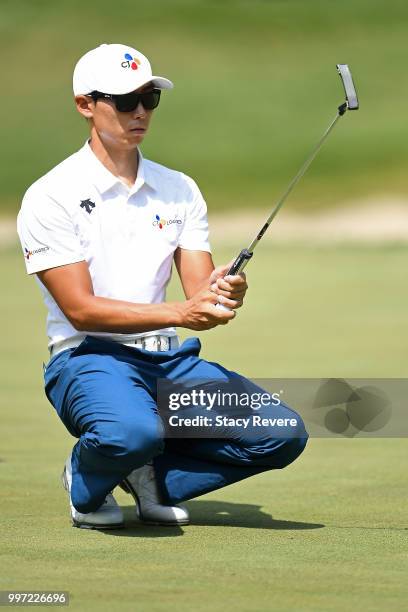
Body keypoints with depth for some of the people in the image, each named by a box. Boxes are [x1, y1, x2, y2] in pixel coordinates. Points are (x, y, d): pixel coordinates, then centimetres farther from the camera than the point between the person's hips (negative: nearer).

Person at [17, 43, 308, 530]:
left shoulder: (179, 190, 11)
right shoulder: (51, 197, -7)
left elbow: (200, 296, 3)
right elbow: (82, 309, -15)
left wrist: (224, 293, -22)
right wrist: (179, 313, -27)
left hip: (171, 361, 6)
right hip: (88, 359, -5)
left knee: (283, 435, -15)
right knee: (133, 431, -40)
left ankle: (152, 475, 6)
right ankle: (86, 484, -3)